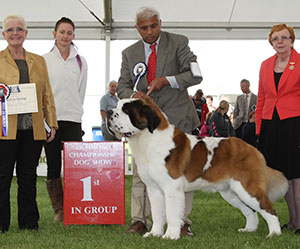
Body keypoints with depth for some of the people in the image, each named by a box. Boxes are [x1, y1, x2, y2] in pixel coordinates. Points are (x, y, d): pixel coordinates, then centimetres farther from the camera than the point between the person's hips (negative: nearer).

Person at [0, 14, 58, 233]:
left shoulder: (39, 61, 15)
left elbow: (47, 95, 15)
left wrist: (52, 123, 9)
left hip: (33, 129, 3)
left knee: (28, 176, 8)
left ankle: (29, 222, 16)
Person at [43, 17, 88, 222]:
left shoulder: (80, 62, 11)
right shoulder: (45, 60, 7)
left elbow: (81, 91, 15)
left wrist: (75, 111, 10)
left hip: (73, 119, 1)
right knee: (53, 167, 2)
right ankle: (59, 210, 11)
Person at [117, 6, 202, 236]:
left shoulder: (178, 43, 2)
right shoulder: (129, 53, 12)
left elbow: (195, 75, -5)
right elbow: (122, 86, 12)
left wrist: (165, 81, -17)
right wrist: (133, 95, -12)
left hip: (176, 116, -2)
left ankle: (182, 222, 6)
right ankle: (140, 220, 6)